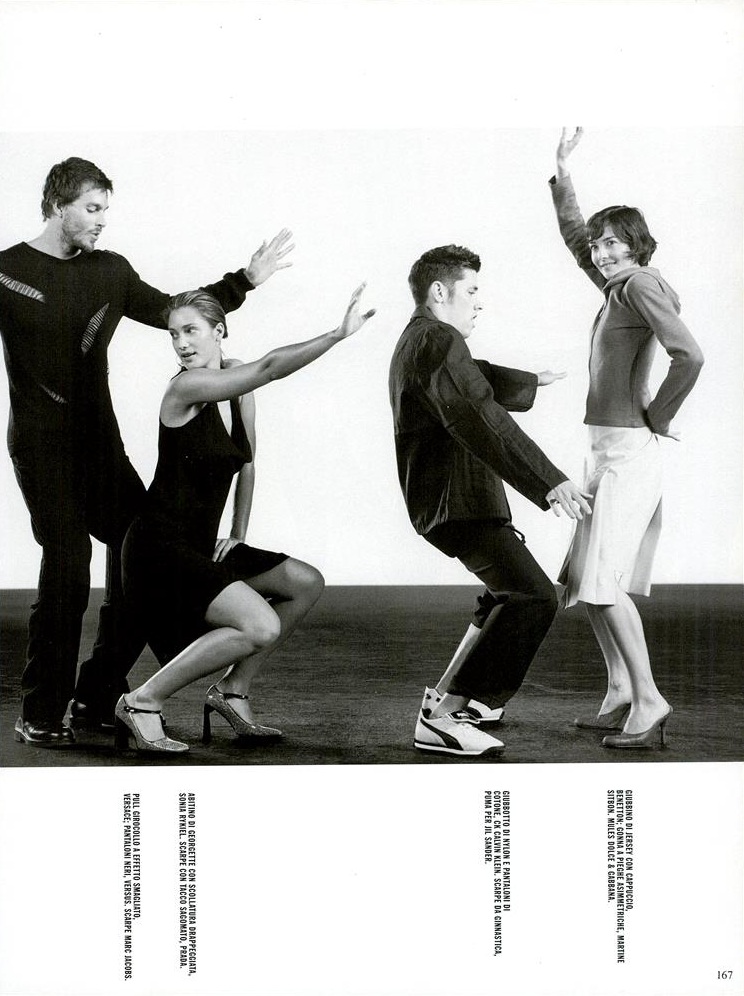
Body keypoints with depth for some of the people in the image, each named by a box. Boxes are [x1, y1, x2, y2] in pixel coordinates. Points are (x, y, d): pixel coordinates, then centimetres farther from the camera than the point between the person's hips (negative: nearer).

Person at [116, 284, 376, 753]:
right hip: (160, 546, -9)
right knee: (261, 627, -23)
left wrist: (239, 534, 12)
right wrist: (339, 334, -31)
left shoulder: (236, 380, 8)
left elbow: (247, 463, 18)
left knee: (306, 584, 6)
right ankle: (144, 702, -11)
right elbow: (271, 368, -29)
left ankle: (232, 690, 11)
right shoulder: (186, 387, -17)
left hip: (203, 546, 9)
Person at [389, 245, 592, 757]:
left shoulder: (418, 341, 19)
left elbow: (478, 381, 39)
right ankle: (439, 719, -23)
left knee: (511, 587, 29)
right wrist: (549, 482, -33)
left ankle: (451, 692, 32)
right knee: (532, 597, -21)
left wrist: (529, 382, 55)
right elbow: (483, 421, -28)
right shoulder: (438, 341, -15)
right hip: (456, 500, -12)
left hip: (445, 498, 12)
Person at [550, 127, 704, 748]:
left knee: (603, 581, -13)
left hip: (628, 450, -10)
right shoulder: (618, 287, 14)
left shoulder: (641, 285, -12)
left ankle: (648, 700, -9)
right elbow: (574, 236, 30)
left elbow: (689, 356, -25)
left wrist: (656, 417, -14)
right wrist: (562, 173, 22)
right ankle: (620, 696, 16)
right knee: (587, 578, 11)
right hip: (608, 450, 10)